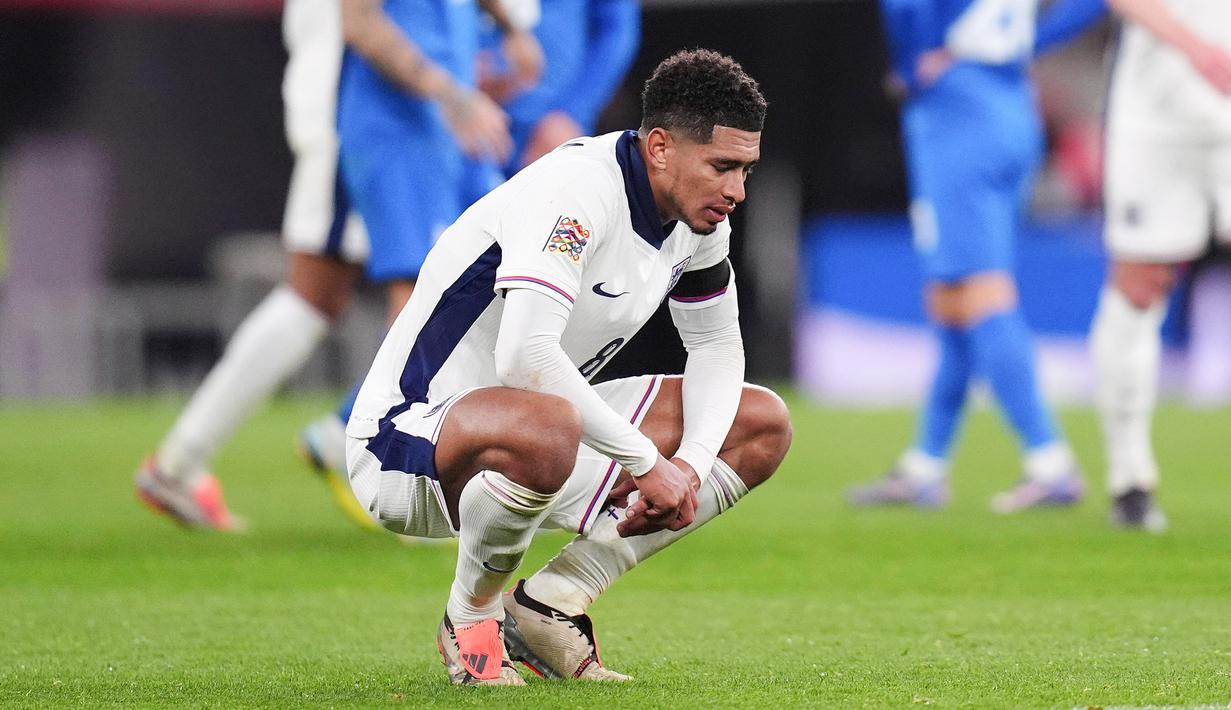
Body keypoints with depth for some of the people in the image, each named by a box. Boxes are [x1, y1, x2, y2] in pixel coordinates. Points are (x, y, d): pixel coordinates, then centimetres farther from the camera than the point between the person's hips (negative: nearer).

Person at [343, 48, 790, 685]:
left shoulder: (699, 216, 0)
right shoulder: (579, 190, -27)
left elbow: (717, 345, 13)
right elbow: (524, 356, -38)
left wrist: (690, 463, -6)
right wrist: (648, 462, -31)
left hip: (533, 428, 9)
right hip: (408, 436, -9)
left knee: (763, 425, 5)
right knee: (545, 427, -43)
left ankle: (548, 605, 1)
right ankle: (471, 616, -12)